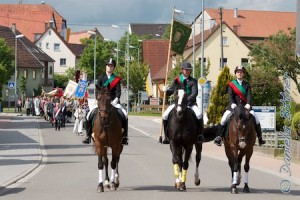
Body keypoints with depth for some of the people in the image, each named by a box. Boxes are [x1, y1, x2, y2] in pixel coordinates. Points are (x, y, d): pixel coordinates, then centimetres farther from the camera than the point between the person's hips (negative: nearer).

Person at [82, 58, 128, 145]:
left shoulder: (117, 79, 7)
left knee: (124, 115, -22)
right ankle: (88, 135, -4)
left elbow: (118, 91, -1)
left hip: (113, 101, 0)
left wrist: (116, 99, -19)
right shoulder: (101, 77, 7)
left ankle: (124, 136, -11)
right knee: (90, 115, -18)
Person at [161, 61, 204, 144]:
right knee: (165, 115, -17)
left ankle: (200, 135, -11)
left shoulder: (193, 81, 4)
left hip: (190, 103, -1)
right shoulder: (177, 80, 9)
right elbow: (171, 91, 9)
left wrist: (187, 100, -24)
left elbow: (195, 93, -7)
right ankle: (167, 136, -3)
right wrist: (166, 90, -14)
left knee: (199, 115, -28)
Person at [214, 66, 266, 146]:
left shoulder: (247, 84, 9)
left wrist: (248, 104, -24)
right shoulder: (231, 84, 5)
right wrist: (232, 103, -27)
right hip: (233, 106, -1)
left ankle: (260, 138, 2)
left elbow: (249, 95, -4)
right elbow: (230, 95, -7)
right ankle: (219, 137, -11)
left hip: (245, 106, 1)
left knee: (256, 119, -9)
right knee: (224, 119, -18)